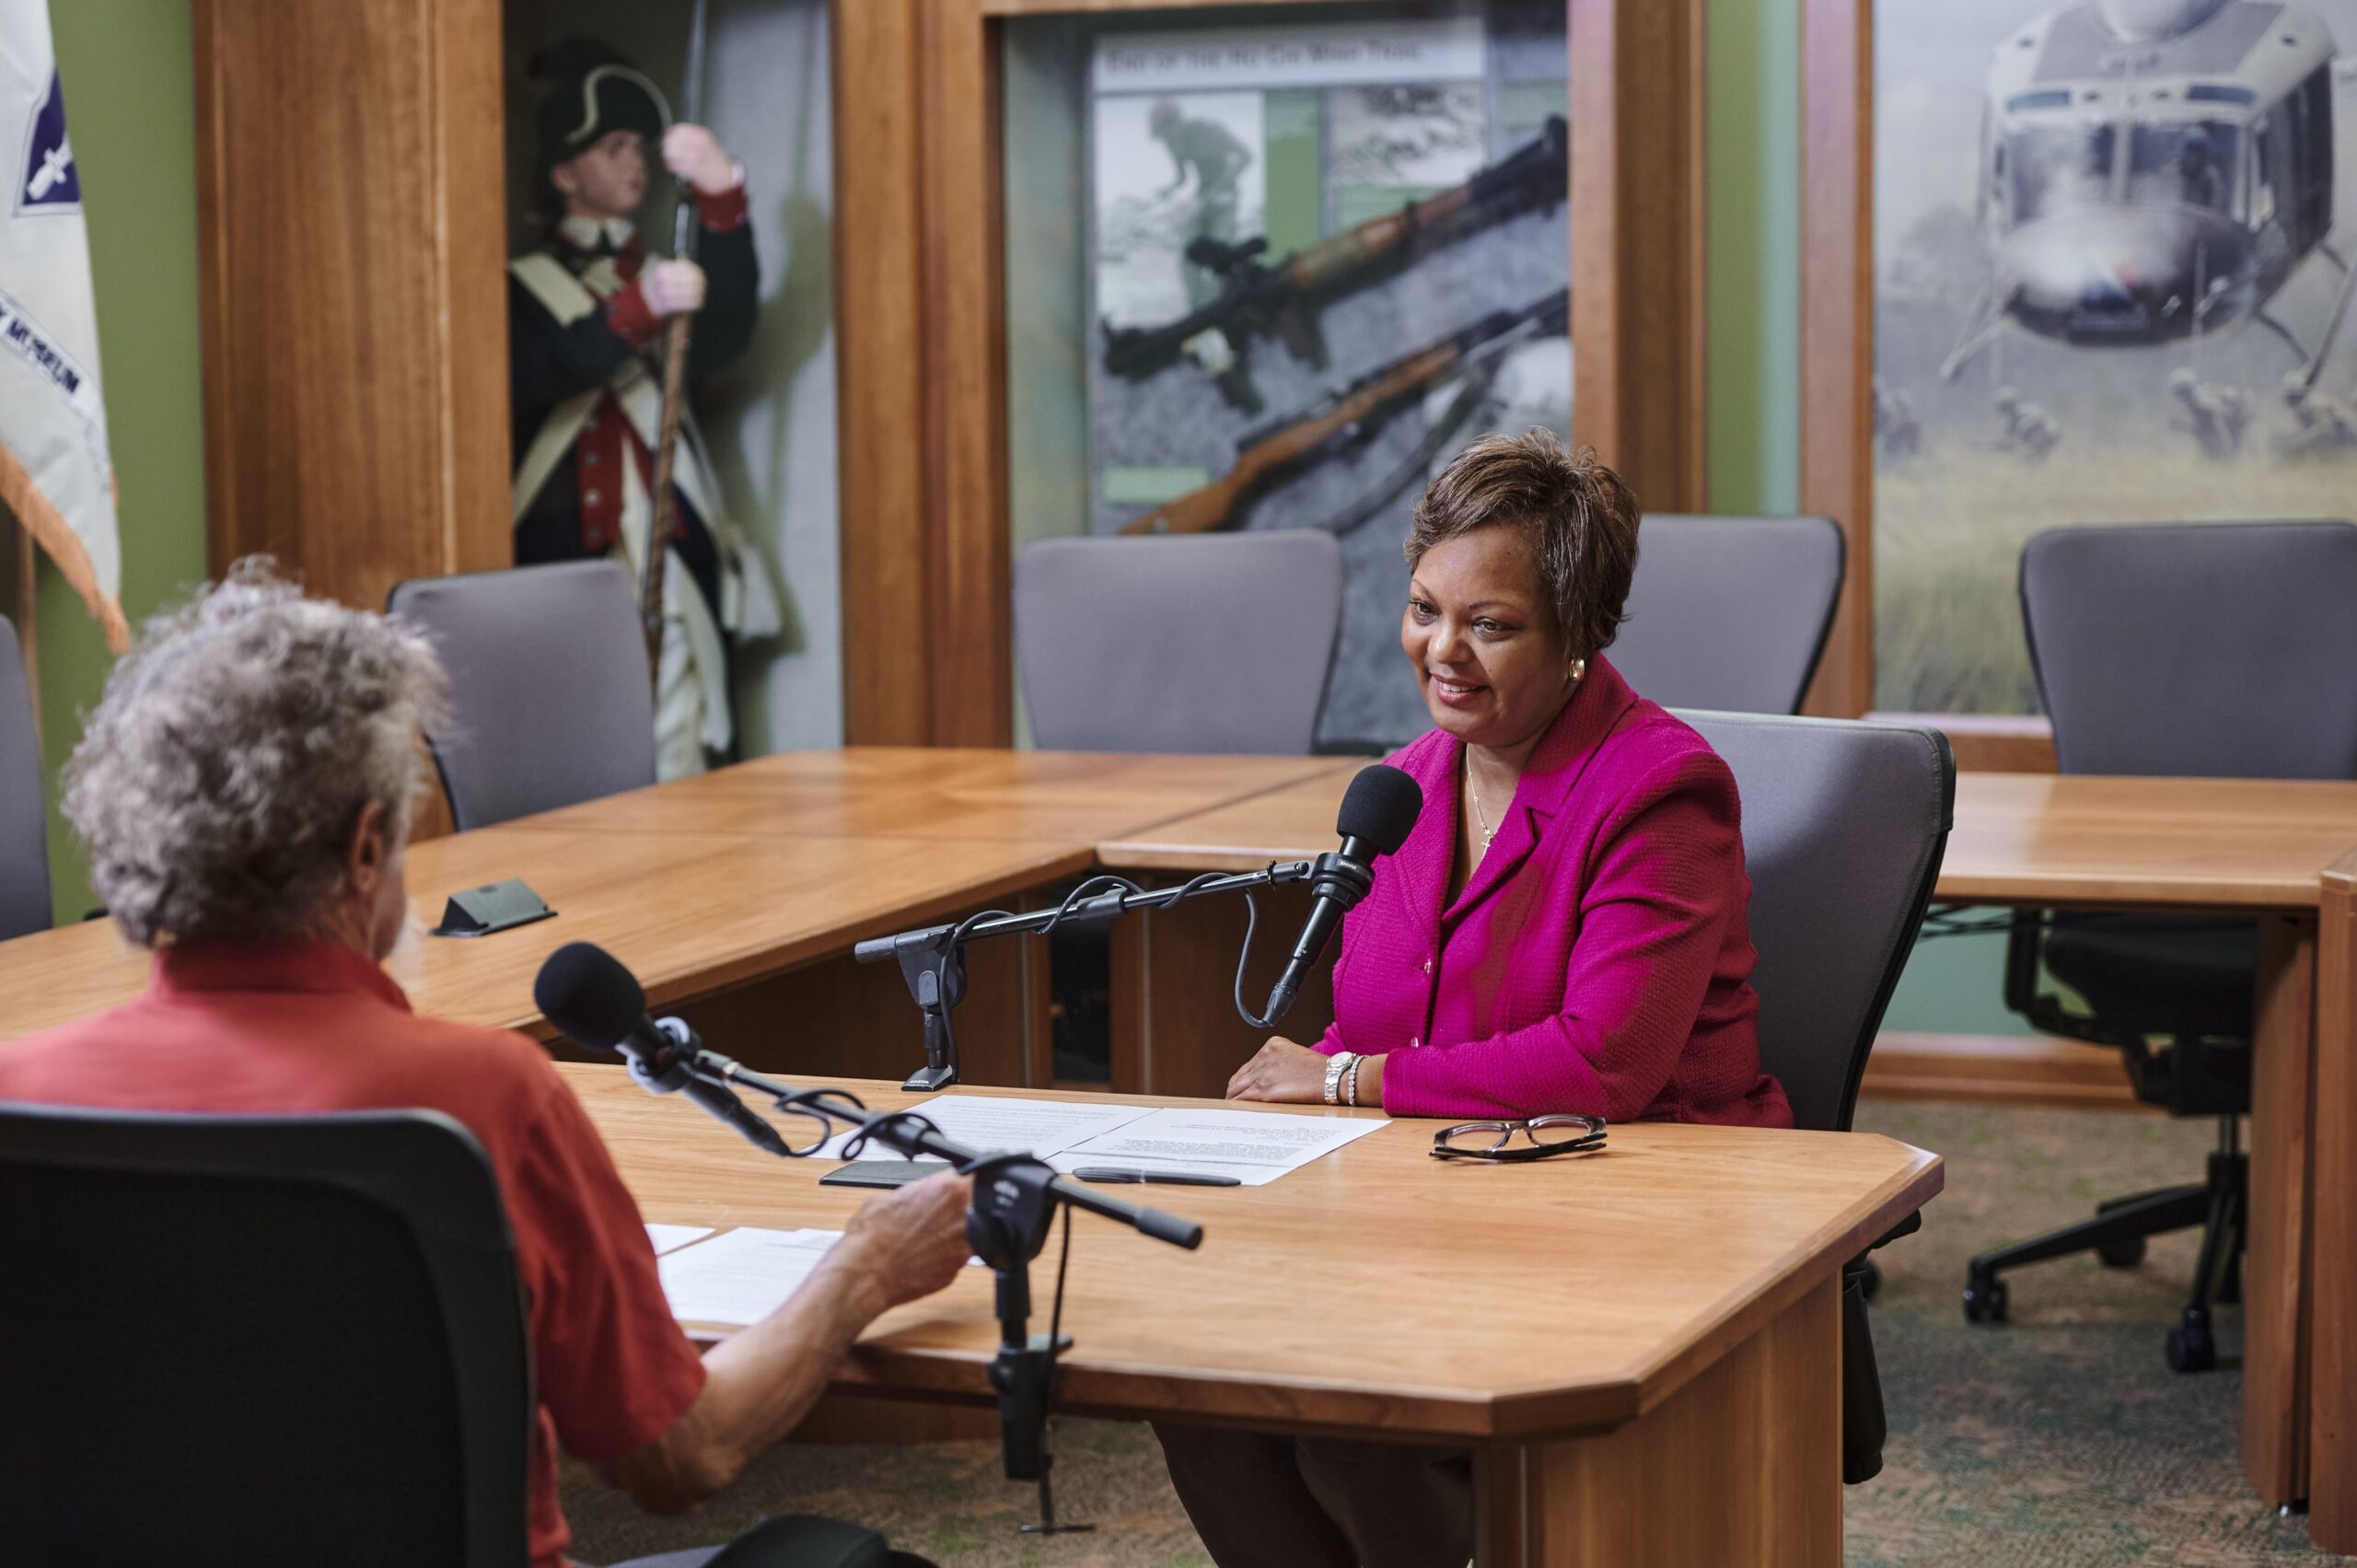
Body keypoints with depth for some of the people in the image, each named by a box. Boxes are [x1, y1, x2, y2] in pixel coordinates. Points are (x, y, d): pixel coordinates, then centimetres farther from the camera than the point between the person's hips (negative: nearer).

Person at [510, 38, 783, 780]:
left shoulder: (659, 273, 21)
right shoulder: (527, 286, 8)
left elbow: (725, 337, -1)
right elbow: (539, 379, -13)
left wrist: (722, 197, -14)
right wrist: (637, 309, -28)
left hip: (671, 558, 4)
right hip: (568, 558, -4)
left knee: (675, 772, -5)